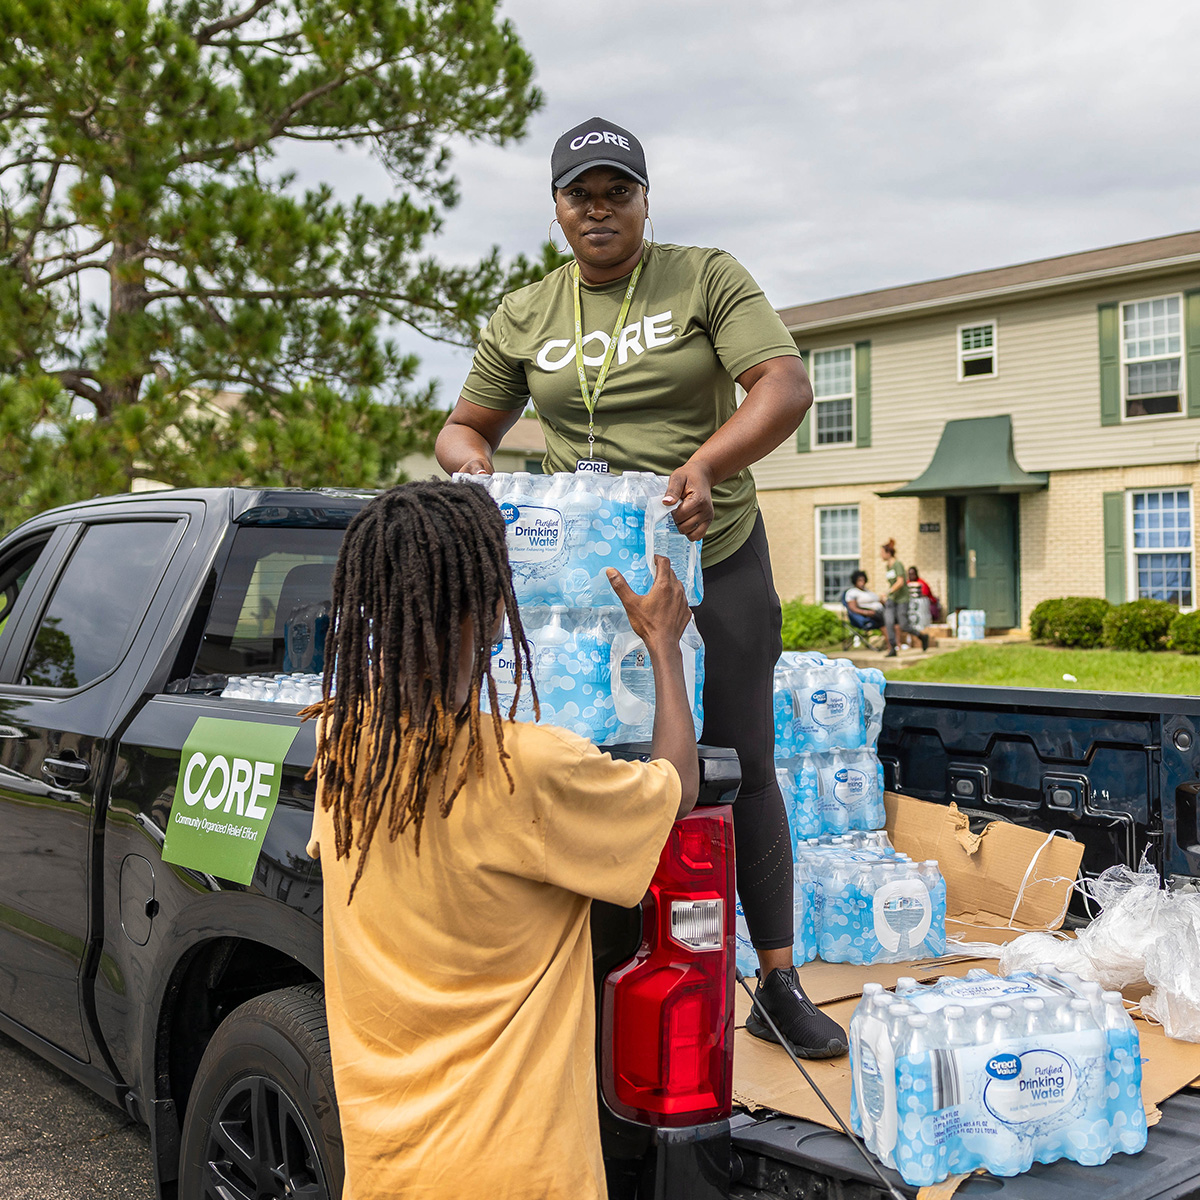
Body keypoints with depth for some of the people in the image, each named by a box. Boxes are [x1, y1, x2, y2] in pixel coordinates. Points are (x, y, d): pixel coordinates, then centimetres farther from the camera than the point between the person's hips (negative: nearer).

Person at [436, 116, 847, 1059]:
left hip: (717, 560, -1)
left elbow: (786, 386, -11)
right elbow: (467, 425, 16)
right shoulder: (523, 319, 9)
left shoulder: (707, 279, 1)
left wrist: (706, 463, -29)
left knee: (744, 770, 2)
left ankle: (780, 982, 13)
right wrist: (468, 457, -10)